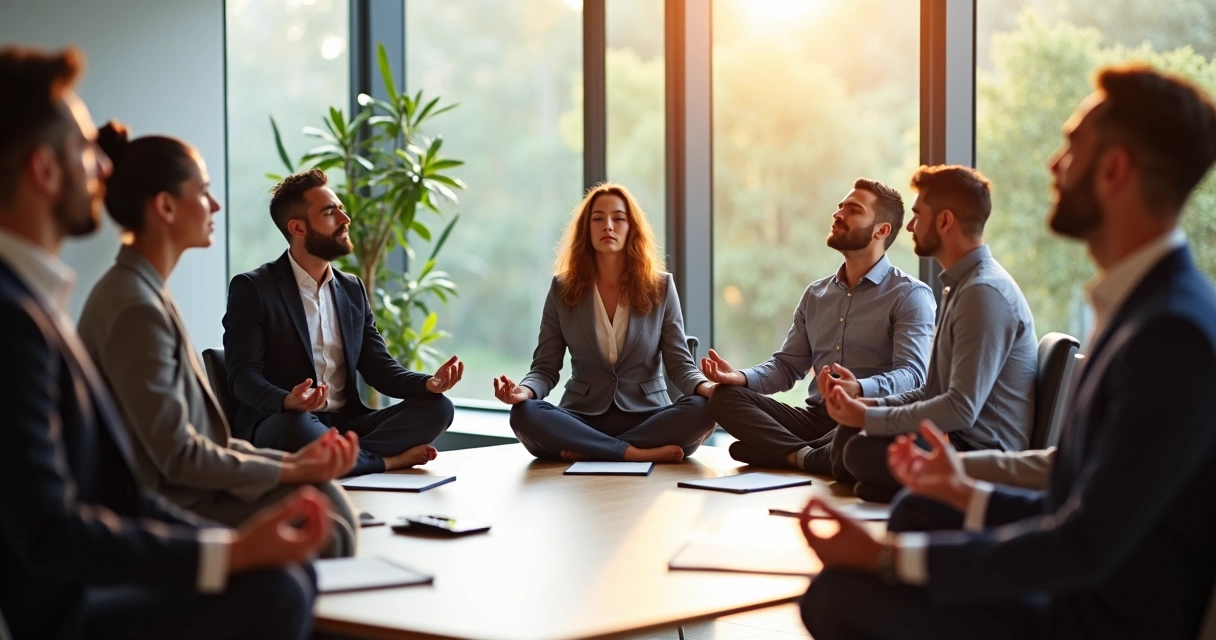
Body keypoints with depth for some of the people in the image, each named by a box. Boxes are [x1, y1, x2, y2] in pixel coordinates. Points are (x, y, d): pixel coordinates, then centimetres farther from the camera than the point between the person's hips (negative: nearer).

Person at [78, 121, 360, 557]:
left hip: (171, 491, 9)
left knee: (327, 499, 1)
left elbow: (196, 434, 10)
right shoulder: (136, 308, -19)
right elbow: (178, 455, -19)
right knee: (323, 518, -13)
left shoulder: (146, 293, 12)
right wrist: (288, 472, -11)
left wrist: (292, 461, 2)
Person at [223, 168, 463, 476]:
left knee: (437, 407, -14)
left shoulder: (352, 289, 16)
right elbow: (243, 374, -13)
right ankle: (388, 460, -16)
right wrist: (287, 402, -35)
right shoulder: (252, 288, -3)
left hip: (347, 423, 6)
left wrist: (428, 383, -11)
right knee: (297, 427, -40)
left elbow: (379, 367, 11)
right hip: (283, 423, -5)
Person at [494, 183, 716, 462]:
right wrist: (524, 390, -22)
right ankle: (638, 453, -32)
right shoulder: (563, 289, 5)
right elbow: (545, 367, 2)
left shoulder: (660, 287, 4)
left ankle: (590, 449, -27)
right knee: (524, 415, -31)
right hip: (583, 416, 0)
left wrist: (706, 387, -23)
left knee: (703, 410, -31)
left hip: (646, 416, 0)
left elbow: (679, 364, 1)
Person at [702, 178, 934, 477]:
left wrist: (861, 389, -35)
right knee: (725, 397, -15)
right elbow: (787, 365, 18)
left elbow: (912, 375, -14)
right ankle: (810, 457, -25)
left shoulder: (910, 295, -1)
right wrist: (741, 377, -4)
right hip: (818, 417, 6)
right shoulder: (816, 294, 20)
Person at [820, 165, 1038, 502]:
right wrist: (868, 404, 2)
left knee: (863, 452, -28)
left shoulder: (984, 293, -16)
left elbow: (961, 409, -23)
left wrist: (868, 418, -16)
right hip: (960, 443, 10)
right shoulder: (960, 287, 17)